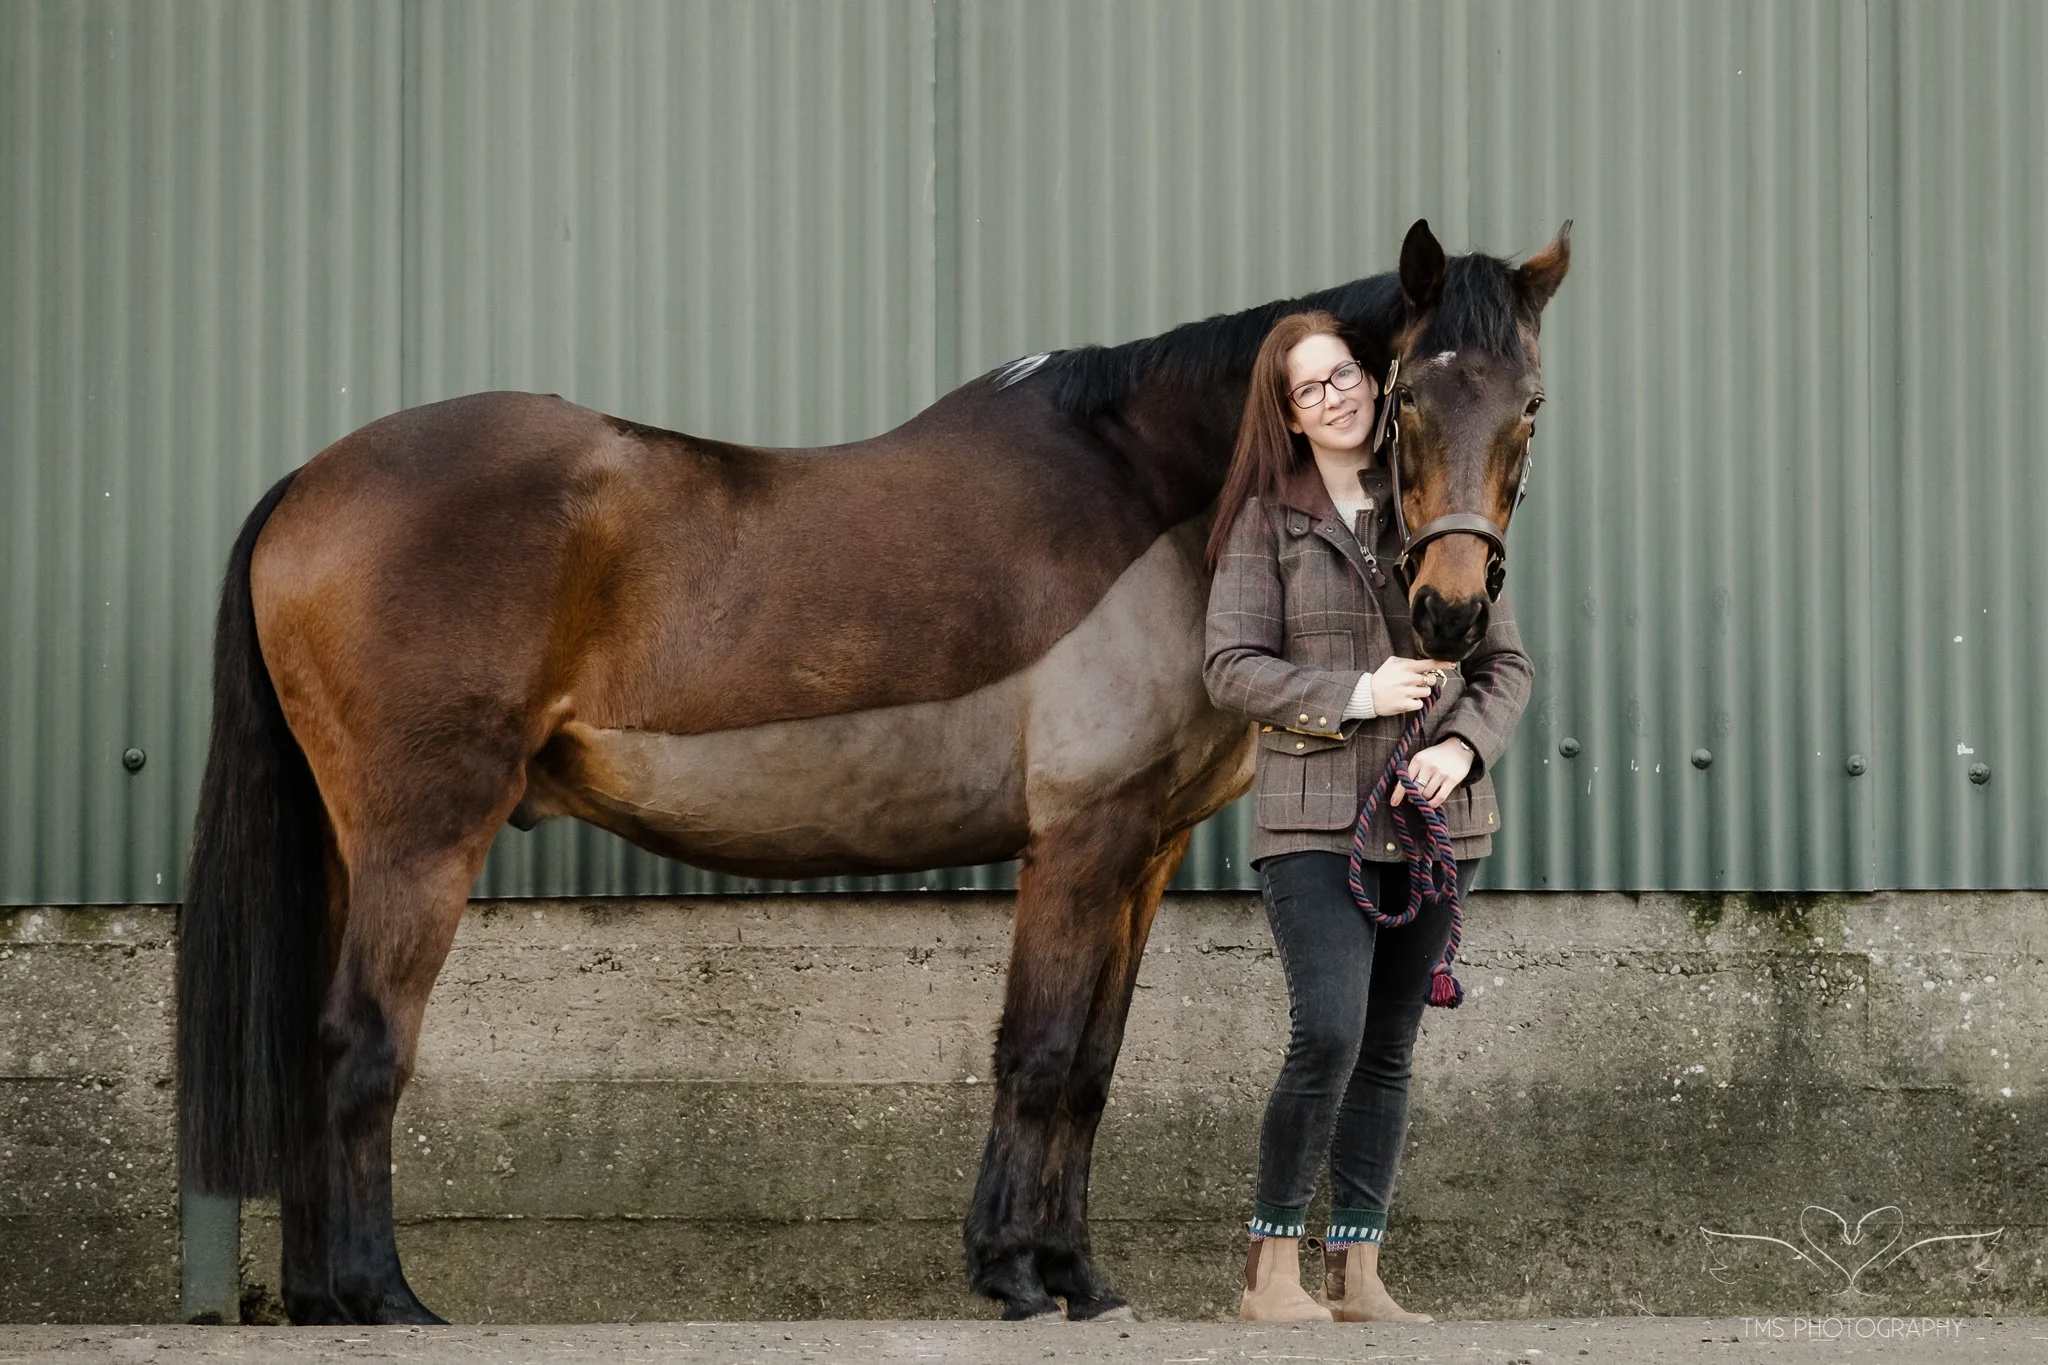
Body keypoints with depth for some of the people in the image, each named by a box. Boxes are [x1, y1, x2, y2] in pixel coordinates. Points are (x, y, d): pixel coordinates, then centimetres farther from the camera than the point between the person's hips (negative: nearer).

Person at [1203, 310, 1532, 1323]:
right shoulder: (1267, 519, 1)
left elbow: (1507, 662, 10)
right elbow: (1230, 667, -4)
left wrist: (1461, 747, -8)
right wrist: (1358, 694, -14)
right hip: (1314, 819, -4)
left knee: (1389, 1049, 6)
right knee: (1329, 1032, -17)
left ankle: (1357, 1275, 11)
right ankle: (1270, 1266, -6)